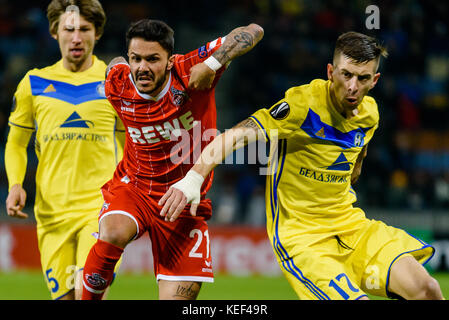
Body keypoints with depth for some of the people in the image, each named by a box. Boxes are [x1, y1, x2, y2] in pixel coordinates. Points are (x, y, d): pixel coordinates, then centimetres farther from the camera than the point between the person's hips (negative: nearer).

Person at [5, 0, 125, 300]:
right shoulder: (34, 83, 8)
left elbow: (129, 145, 15)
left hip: (101, 207, -2)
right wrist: (15, 184, 0)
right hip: (51, 211, 3)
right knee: (63, 294, 3)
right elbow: (16, 143, 17)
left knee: (87, 291, -21)